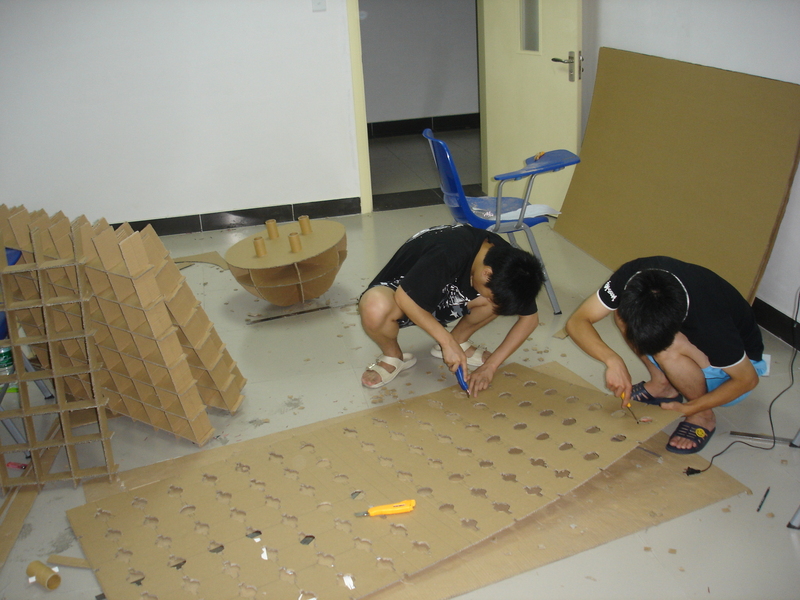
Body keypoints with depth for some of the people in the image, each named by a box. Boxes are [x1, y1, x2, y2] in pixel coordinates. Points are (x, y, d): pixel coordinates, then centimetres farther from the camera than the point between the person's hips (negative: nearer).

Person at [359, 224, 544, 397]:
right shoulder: (447, 254, -37)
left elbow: (530, 318, -10)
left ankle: (459, 339, 5)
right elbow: (403, 297, -31)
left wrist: (490, 365, -16)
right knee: (376, 307, -40)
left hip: (444, 296, 5)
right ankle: (392, 356, -8)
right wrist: (447, 341, -30)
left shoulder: (506, 260, -19)